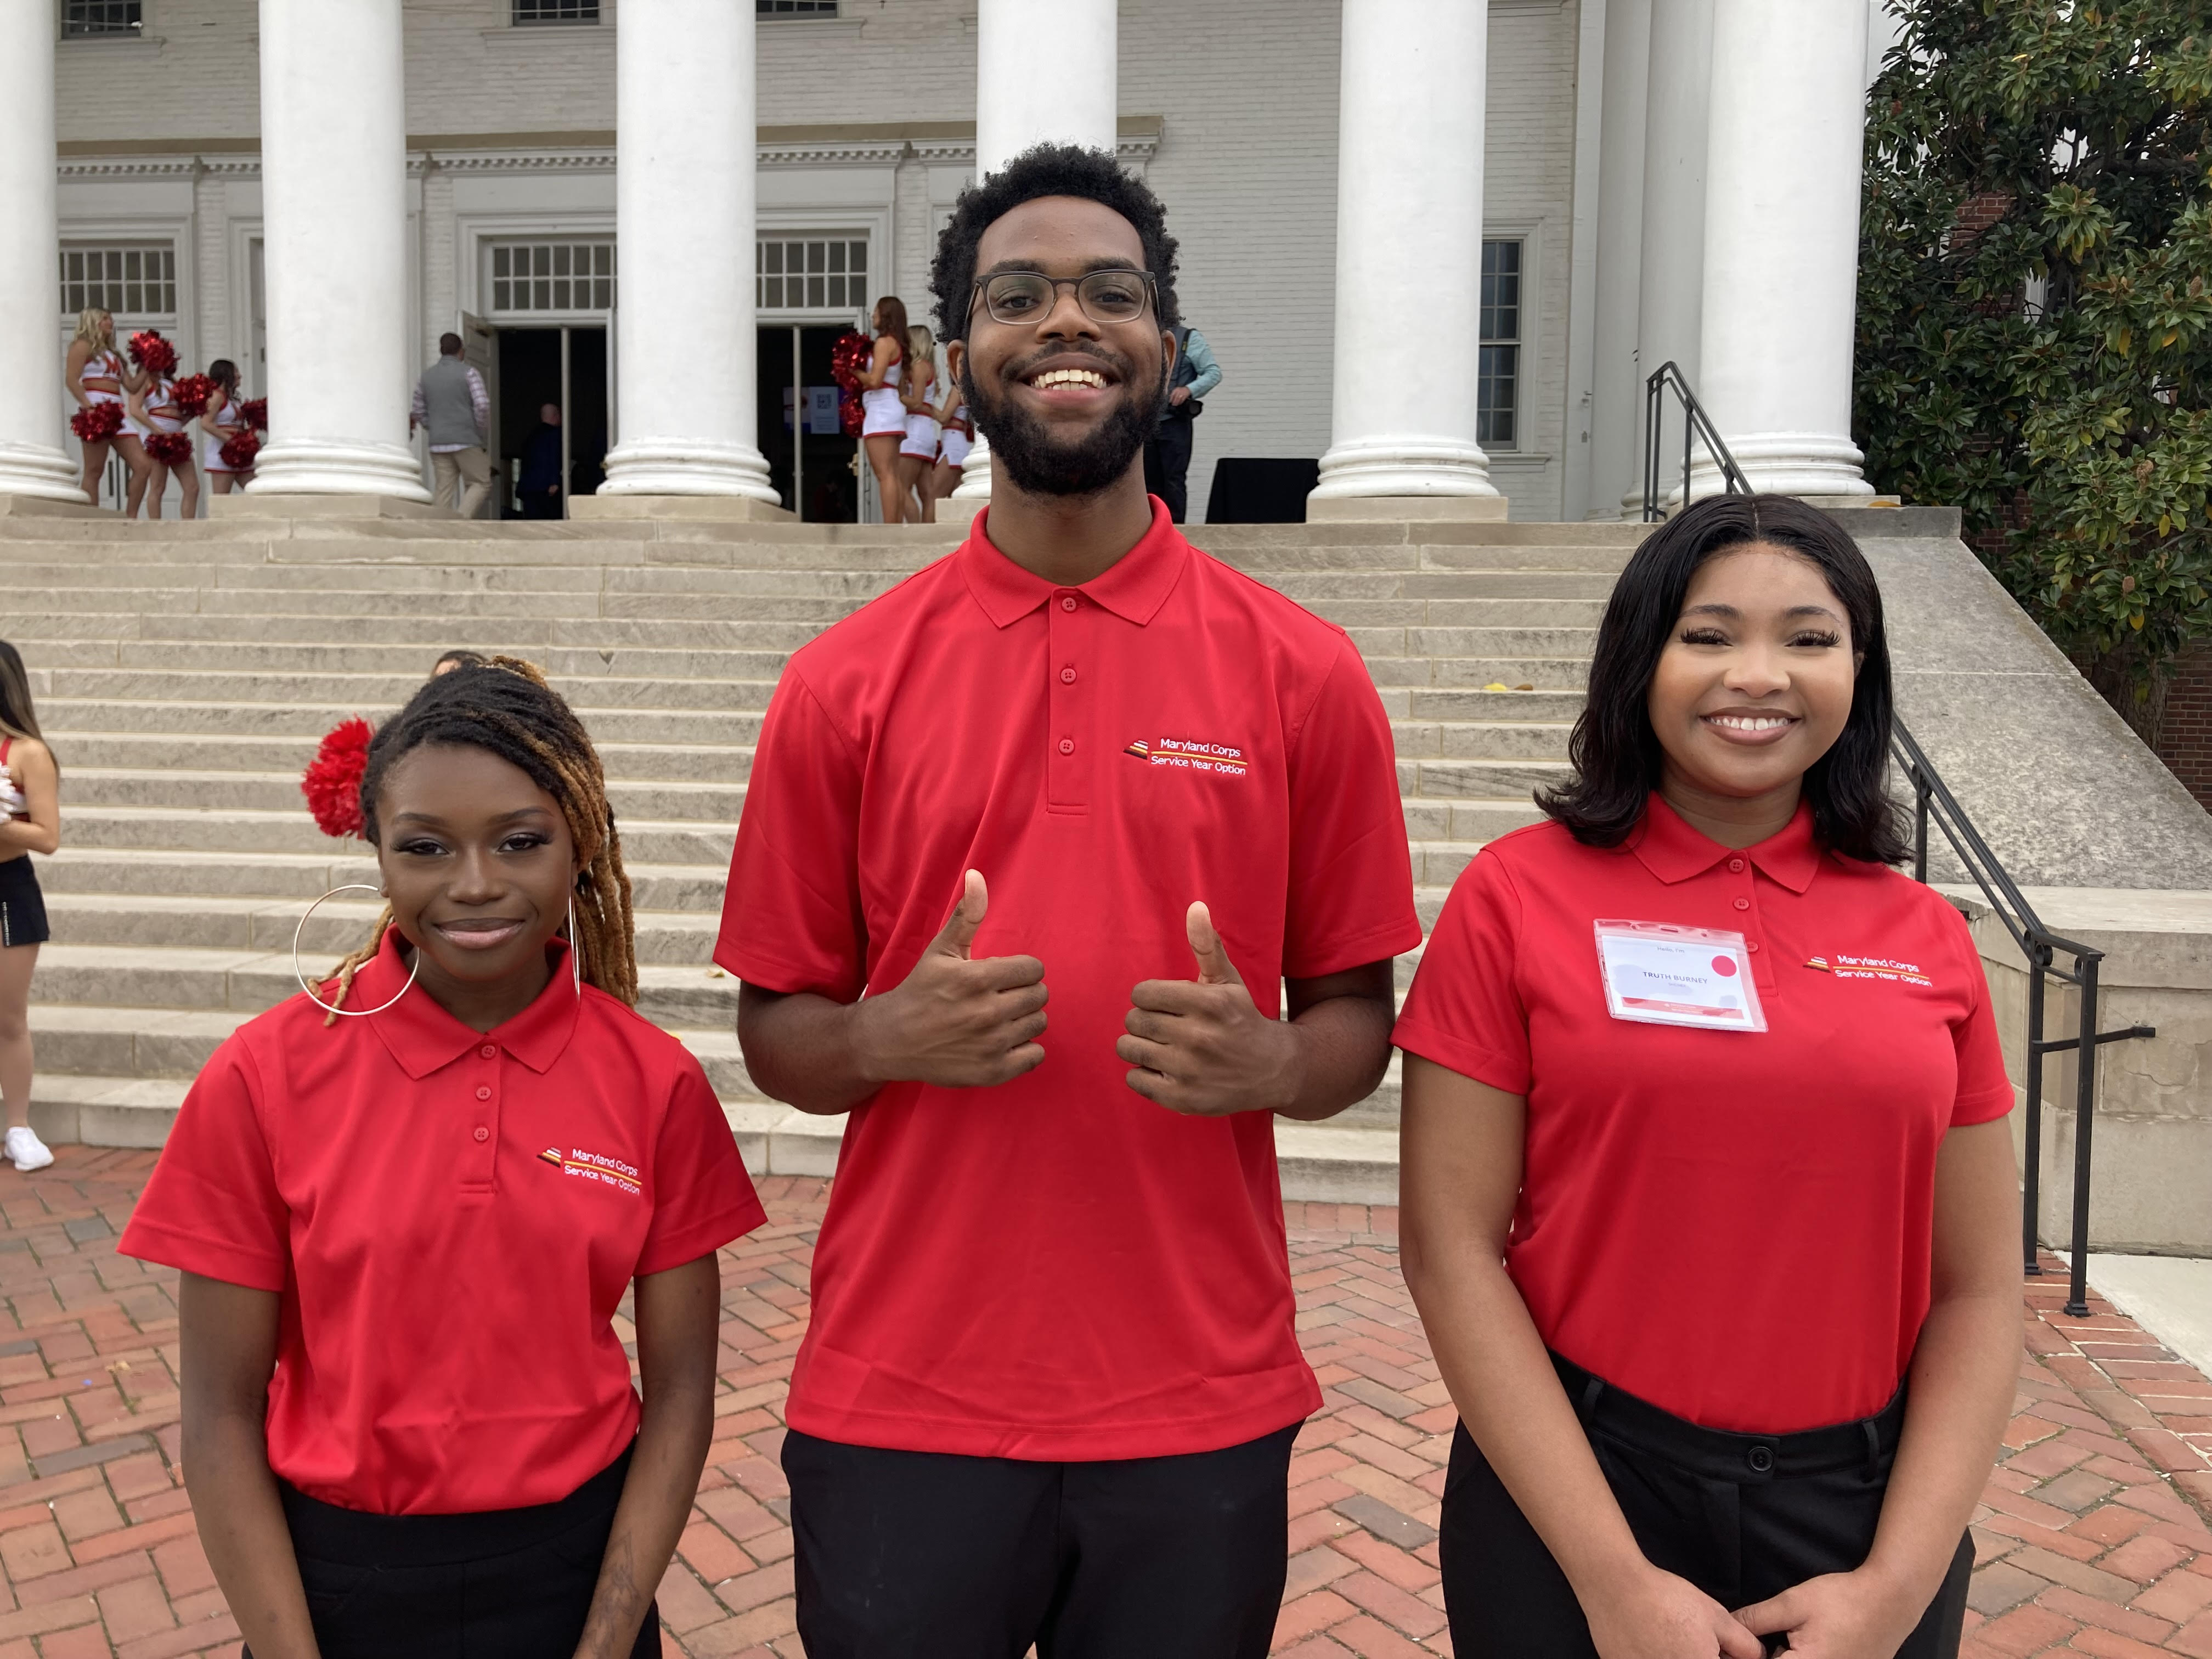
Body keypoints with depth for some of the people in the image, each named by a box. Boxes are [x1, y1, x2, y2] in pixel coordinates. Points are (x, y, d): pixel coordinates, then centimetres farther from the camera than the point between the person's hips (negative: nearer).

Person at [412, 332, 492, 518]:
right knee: (481, 484, 2)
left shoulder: (425, 376, 12)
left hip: (438, 444, 5)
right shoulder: (468, 373, -2)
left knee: (444, 489, 6)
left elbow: (419, 413, 14)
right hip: (466, 441, -5)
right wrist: (481, 431, 2)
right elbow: (482, 405, -12)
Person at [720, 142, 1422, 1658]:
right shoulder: (844, 685, -2)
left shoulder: (1302, 674, -3)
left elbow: (1358, 1019, 3)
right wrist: (892, 1037, -17)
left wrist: (1268, 1062, -18)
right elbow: (776, 1032, 4)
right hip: (896, 1405, 1)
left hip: (1201, 1411, 0)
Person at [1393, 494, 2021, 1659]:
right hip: (1570, 1491, -2)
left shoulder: (1925, 940, 0)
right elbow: (1451, 1250, -11)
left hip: (1864, 1508, 3)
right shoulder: (1517, 897, -10)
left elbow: (1978, 1291, 3)